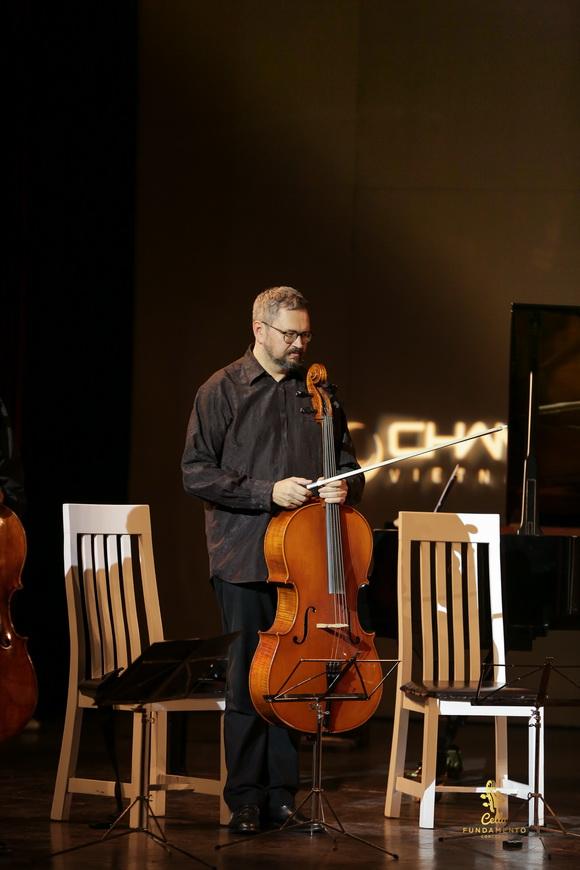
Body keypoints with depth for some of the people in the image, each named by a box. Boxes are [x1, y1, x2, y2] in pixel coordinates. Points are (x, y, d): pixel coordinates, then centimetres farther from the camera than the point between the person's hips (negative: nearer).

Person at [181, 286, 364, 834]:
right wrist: (268, 491, -14)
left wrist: (344, 488, -3)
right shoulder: (222, 391, 1)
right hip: (245, 562, -3)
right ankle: (245, 802, 4)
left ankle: (282, 797, 11)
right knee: (247, 682, -3)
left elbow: (347, 463, 22)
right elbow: (196, 474, -4)